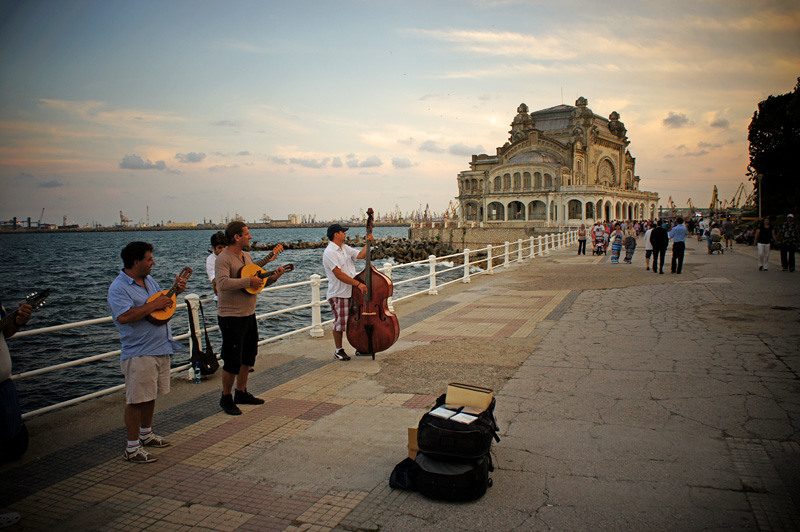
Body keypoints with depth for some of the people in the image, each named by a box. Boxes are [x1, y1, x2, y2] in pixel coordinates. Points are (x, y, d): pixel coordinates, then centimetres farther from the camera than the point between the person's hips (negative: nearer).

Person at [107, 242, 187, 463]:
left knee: (150, 396, 20)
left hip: (160, 349, 9)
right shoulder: (118, 288, -15)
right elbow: (124, 316, -30)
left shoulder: (149, 279, 11)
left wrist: (175, 291, 7)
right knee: (137, 400, -2)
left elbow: (162, 301, 26)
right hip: (139, 354, -8)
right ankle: (132, 448, 8)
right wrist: (154, 305, -24)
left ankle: (146, 434, 36)